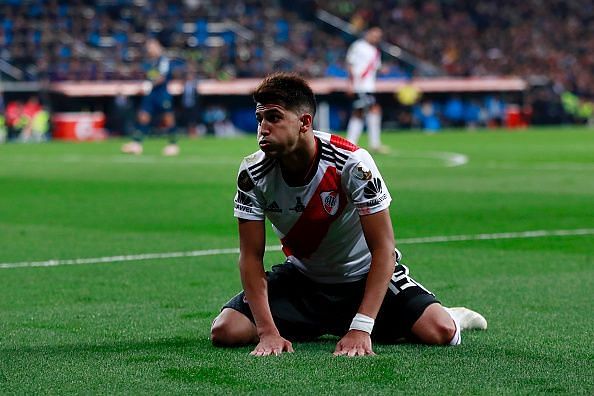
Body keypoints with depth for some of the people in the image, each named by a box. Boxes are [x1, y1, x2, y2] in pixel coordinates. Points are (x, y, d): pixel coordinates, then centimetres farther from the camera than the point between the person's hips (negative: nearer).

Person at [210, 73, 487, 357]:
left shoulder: (352, 163, -27)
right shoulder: (253, 173, -17)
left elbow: (383, 249, -26)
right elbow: (251, 257, -16)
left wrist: (361, 330, -36)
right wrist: (268, 332, -30)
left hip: (363, 275, -3)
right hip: (300, 278, 3)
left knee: (440, 332, -26)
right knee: (225, 331, -18)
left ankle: (454, 319, 14)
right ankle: (318, 327, 8)